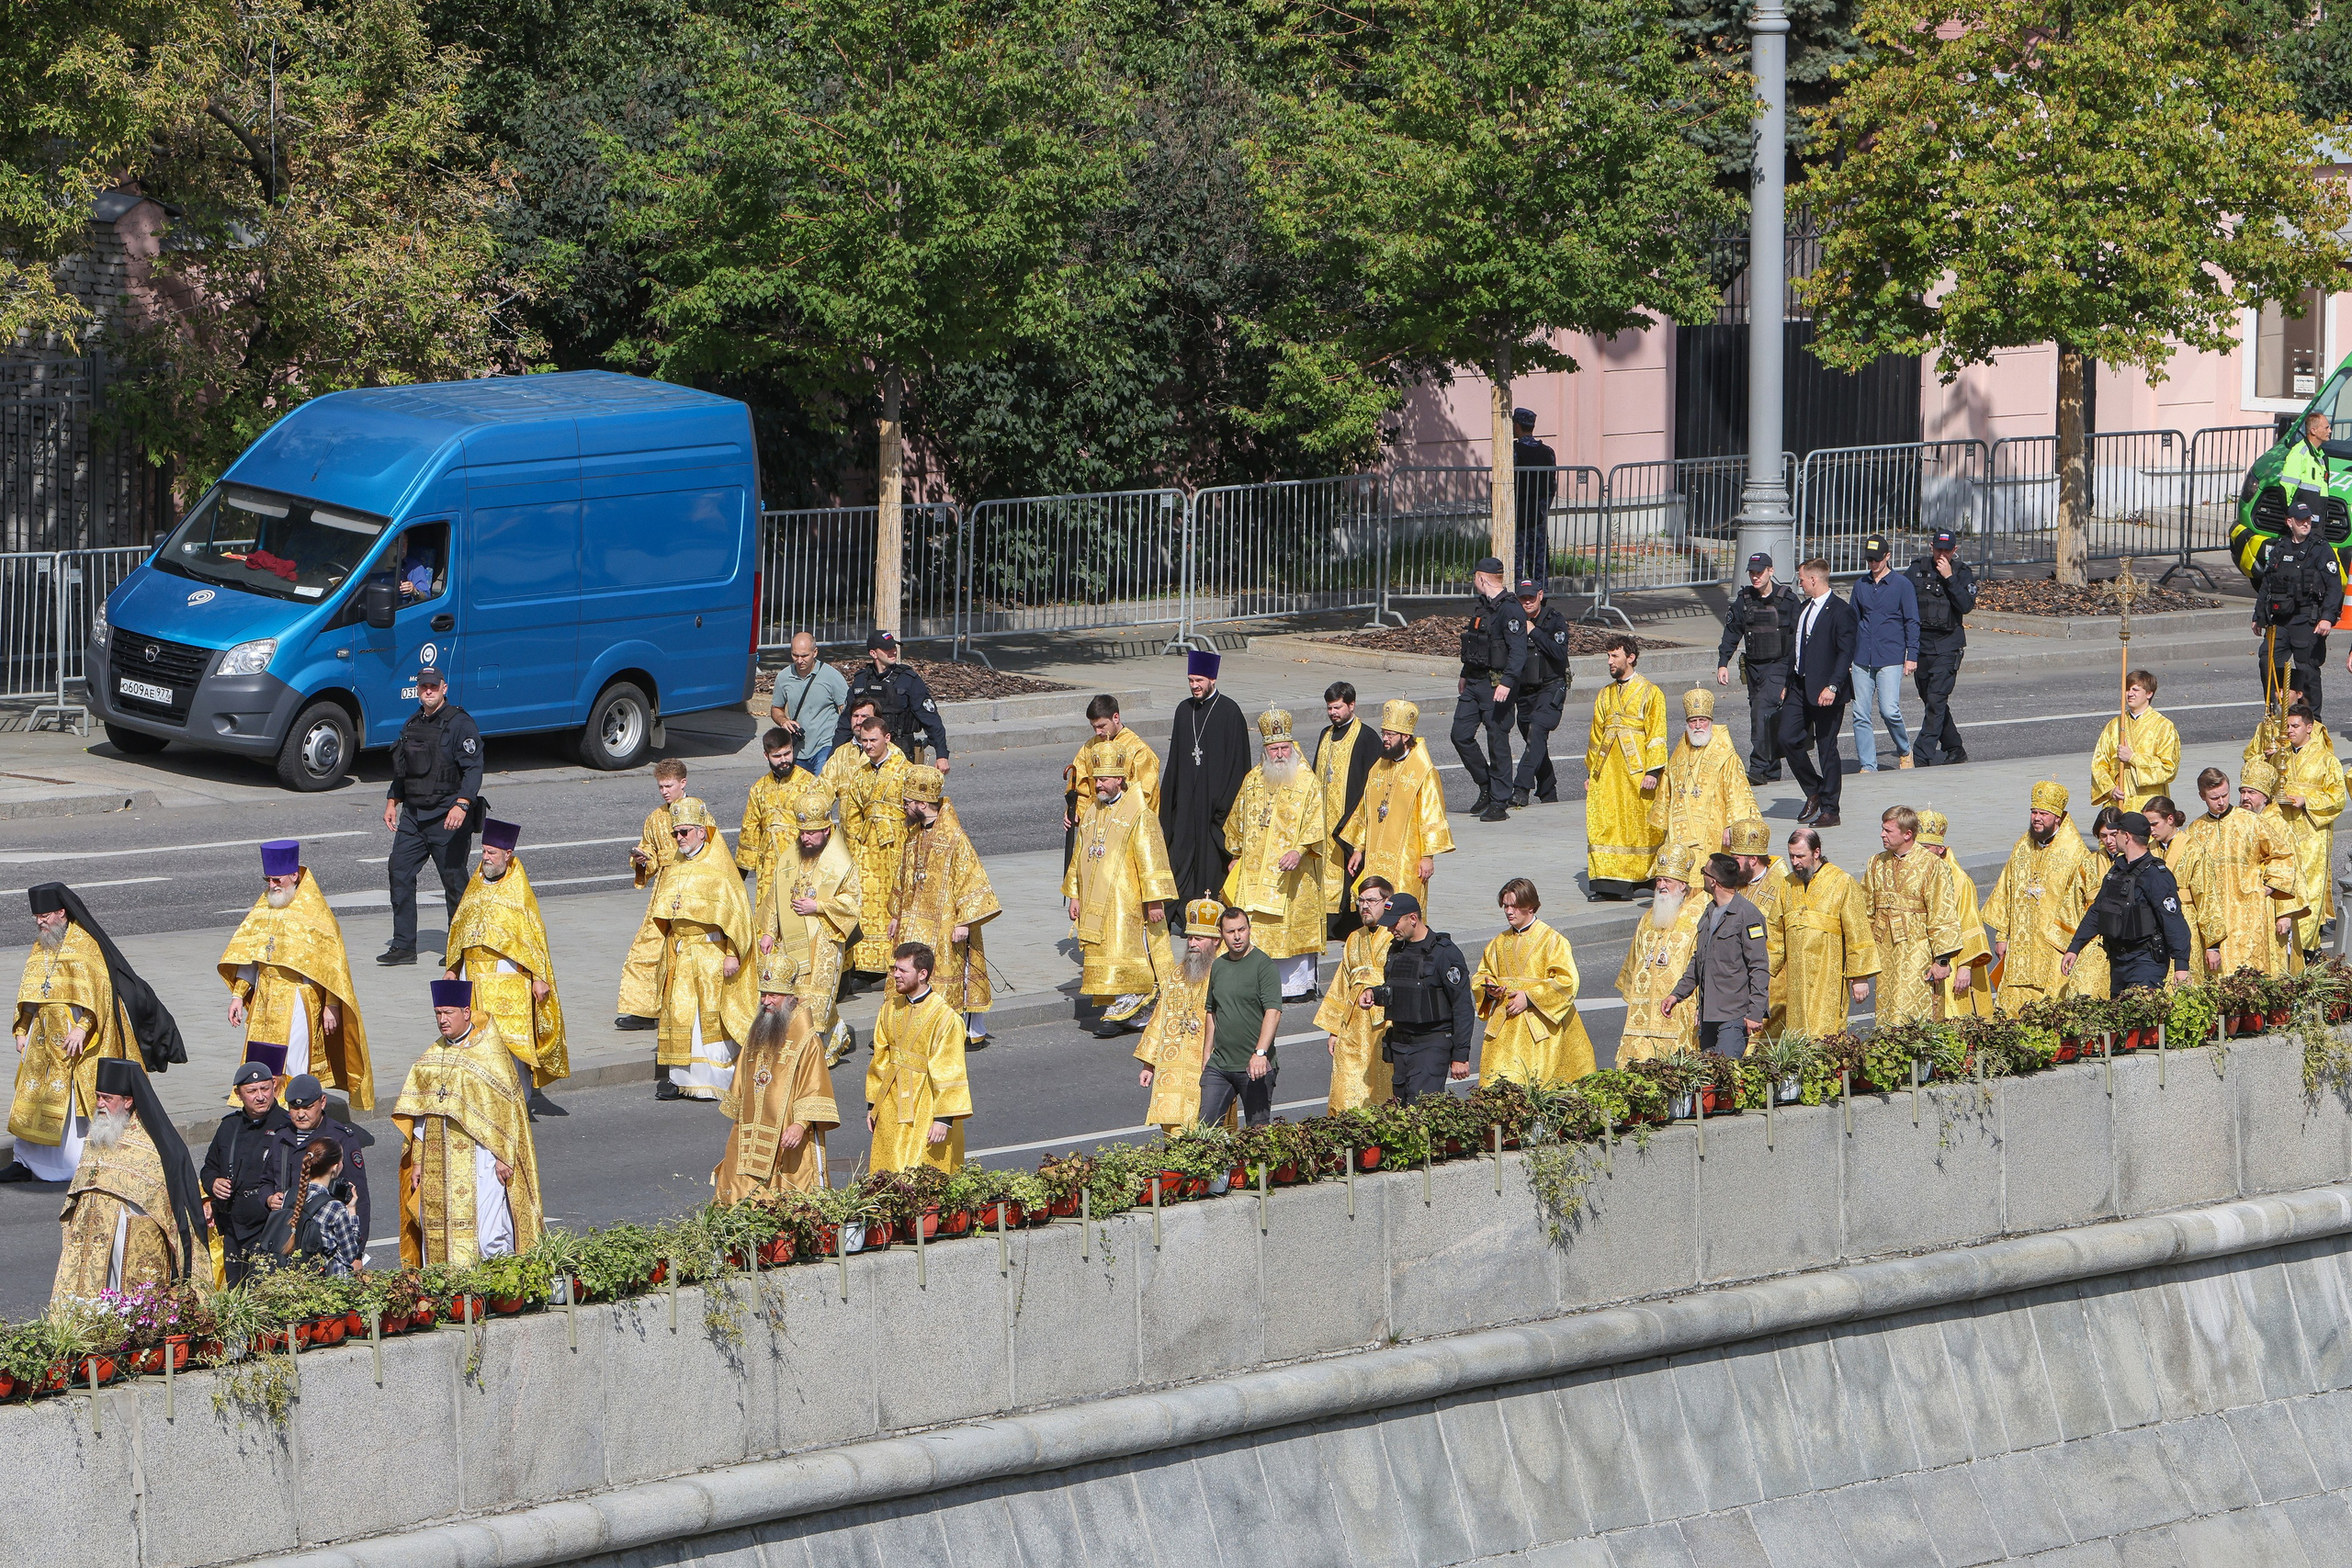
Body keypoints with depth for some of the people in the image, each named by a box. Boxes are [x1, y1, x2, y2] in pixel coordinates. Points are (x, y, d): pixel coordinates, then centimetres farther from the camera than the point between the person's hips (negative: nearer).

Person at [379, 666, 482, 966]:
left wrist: (461, 805, -29)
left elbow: (473, 769, -17)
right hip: (413, 813, 7)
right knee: (399, 873, -1)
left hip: (446, 817, -7)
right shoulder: (413, 724, 14)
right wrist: (393, 801, 18)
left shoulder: (459, 723, -9)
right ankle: (403, 946, 5)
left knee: (454, 881, 0)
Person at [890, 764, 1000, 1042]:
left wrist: (964, 922, -18)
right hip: (914, 922, 7)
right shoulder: (912, 836, 8)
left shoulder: (953, 836, -16)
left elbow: (970, 878, -15)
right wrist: (896, 915, 19)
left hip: (945, 924, -7)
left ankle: (975, 1034, 12)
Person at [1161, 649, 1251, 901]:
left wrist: (1226, 802, -14)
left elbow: (1236, 761, -9)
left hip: (1215, 794, -5)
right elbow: (1175, 759, 15)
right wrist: (1168, 801, 10)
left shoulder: (1229, 711, -7)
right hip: (1186, 800, 5)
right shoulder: (1184, 710, 10)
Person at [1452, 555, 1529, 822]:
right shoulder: (1480, 606, 15)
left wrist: (1507, 683, -30)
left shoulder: (1509, 610, -14)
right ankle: (1486, 787, 22)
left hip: (1496, 683, -9)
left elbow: (1518, 651, -21)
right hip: (1474, 682, 9)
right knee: (1461, 735, 6)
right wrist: (1465, 676, 28)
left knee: (1497, 741, -4)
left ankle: (1499, 804, 1)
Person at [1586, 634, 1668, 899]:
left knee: (1639, 825, -3)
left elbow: (1656, 736, -5)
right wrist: (1591, 772, 15)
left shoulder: (1650, 694, 0)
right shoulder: (1605, 695, 16)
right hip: (1607, 772, 5)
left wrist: (1653, 771, -13)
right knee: (1603, 824, -3)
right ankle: (1606, 883, -4)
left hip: (1636, 770, -5)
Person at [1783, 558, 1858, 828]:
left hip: (1825, 691, -8)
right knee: (1788, 738, 0)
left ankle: (1829, 810, 7)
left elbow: (1846, 653, -16)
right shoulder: (1804, 608, 14)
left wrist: (1832, 686, -24)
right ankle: (1814, 792, 18)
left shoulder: (1840, 611, -12)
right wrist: (1787, 683, 17)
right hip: (1800, 686, 8)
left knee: (1827, 749, -1)